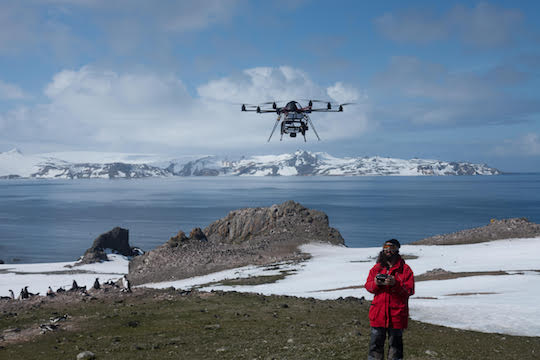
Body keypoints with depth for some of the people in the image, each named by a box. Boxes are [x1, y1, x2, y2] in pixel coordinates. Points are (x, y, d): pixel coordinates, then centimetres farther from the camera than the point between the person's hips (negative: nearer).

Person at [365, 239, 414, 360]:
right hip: (378, 313, 2)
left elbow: (409, 290, -8)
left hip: (397, 314, -2)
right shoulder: (377, 268, 8)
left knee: (395, 343, 9)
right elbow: (368, 285, 7)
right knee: (376, 342, 8)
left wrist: (395, 284, -23)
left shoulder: (405, 269, -2)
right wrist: (375, 284, -15)